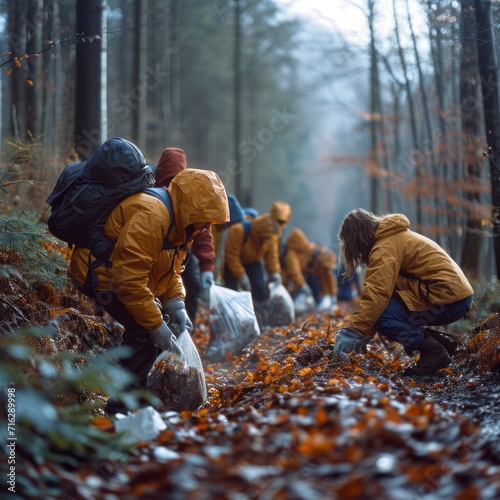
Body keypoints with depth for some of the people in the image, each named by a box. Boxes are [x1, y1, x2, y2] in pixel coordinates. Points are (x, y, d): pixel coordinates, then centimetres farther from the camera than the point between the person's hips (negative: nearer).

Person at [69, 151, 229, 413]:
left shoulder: (179, 222, 3)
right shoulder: (151, 216, -31)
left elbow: (171, 270, 11)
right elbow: (130, 277, -33)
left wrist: (176, 306, -6)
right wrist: (156, 325, -28)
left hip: (122, 275, 10)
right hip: (96, 271, -10)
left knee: (154, 325, 10)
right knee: (143, 332, -18)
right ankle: (121, 407, -10)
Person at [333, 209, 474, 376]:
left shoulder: (386, 246, -12)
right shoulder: (395, 237, 19)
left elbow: (377, 293, -24)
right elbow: (382, 289, 19)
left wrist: (353, 332, -22)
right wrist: (362, 332, 15)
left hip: (448, 299, -10)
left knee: (380, 314, -18)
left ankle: (434, 351, -11)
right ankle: (440, 342, 10)